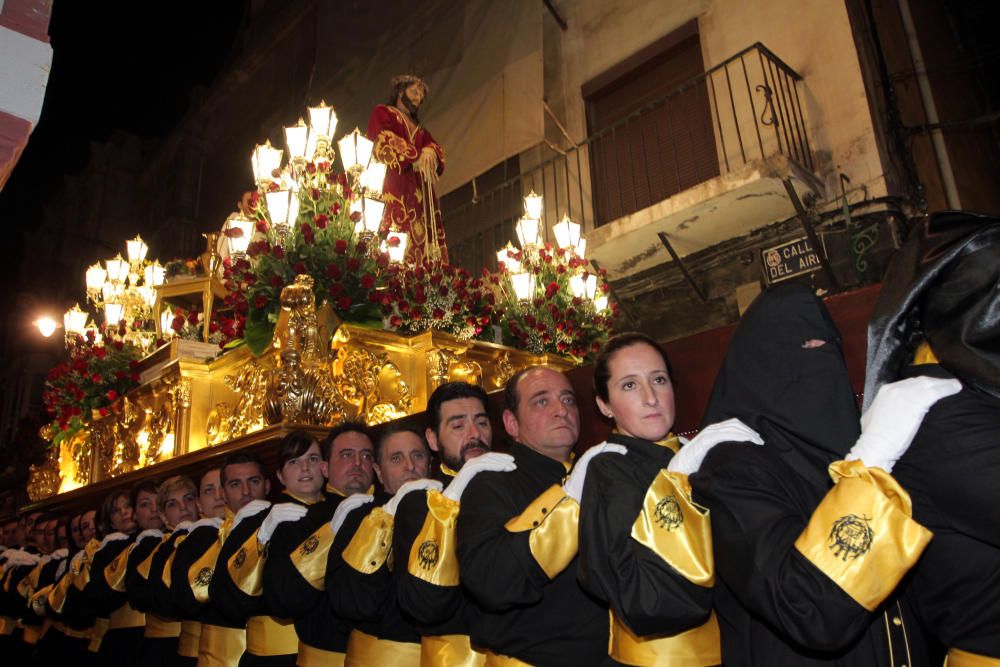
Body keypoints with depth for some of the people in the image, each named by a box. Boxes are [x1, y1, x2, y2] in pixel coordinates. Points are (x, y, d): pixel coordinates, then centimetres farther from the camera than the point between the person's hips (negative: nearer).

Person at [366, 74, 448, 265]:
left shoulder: (418, 127, 33)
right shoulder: (382, 113, 15)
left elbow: (435, 146, 16)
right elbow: (384, 142, -5)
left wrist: (430, 152, -10)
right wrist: (415, 159, -16)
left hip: (418, 189, 6)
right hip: (394, 184, -6)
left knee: (421, 237, -8)